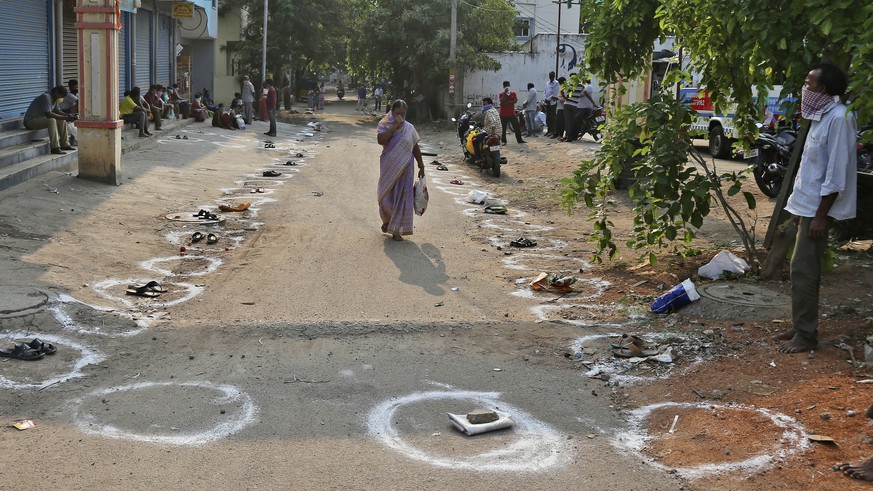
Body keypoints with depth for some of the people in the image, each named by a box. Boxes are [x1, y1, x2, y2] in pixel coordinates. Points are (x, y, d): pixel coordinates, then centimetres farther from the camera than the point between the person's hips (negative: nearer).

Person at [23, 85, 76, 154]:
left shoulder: (53, 98, 7)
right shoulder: (46, 97, -23)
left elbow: (57, 111, 14)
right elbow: (49, 114, -31)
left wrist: (67, 115, -5)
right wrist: (65, 117, -27)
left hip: (41, 119, 10)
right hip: (30, 121, -10)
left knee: (62, 121, 4)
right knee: (51, 120, -33)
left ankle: (64, 144, 6)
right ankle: (55, 148, -33)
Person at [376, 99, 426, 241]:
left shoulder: (409, 128, 3)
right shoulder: (384, 126, -4)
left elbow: (416, 148, 9)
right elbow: (380, 140, -23)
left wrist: (421, 166, 9)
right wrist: (394, 127, -22)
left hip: (405, 169, 2)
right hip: (389, 168, -1)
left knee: (402, 197, 1)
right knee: (387, 195, 4)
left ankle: (396, 230, 9)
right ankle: (387, 220, 34)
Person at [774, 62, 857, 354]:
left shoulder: (838, 118, -18)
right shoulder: (821, 116, 13)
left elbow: (836, 172, -21)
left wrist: (821, 215, -21)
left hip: (818, 208, -10)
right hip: (808, 204, 10)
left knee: (803, 270, -7)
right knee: (803, 269, 13)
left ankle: (806, 335, 1)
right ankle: (801, 327, 21)